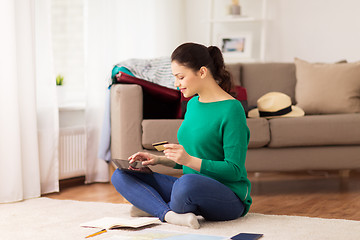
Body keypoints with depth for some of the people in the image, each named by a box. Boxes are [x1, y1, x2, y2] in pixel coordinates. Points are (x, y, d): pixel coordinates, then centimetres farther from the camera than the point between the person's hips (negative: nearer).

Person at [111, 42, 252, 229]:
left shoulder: (231, 109, -14)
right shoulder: (193, 103, 11)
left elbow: (234, 170, -17)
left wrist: (189, 160, -26)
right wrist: (159, 160, 4)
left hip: (230, 198, -8)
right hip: (193, 190, 8)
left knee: (188, 182, -42)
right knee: (121, 175, 0)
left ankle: (153, 207, -10)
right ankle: (170, 214, -23)